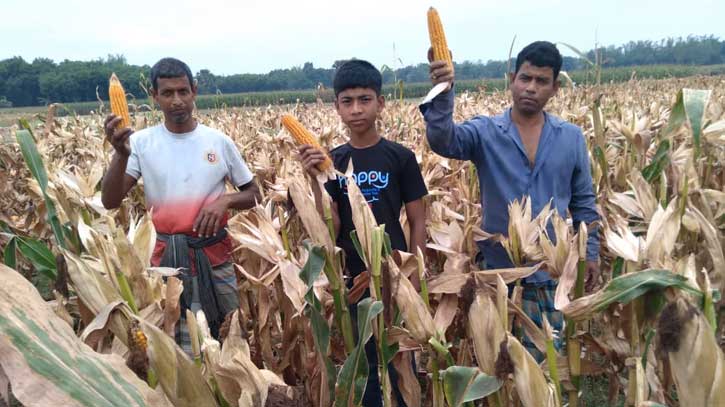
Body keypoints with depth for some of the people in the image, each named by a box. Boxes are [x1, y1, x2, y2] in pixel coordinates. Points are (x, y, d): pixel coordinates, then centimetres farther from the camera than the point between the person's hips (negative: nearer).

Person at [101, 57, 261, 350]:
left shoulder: (219, 141, -1)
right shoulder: (141, 142, -3)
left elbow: (253, 194, 7)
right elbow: (110, 202, -11)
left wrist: (225, 200, -14)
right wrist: (121, 153, -26)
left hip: (214, 257, 1)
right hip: (166, 259, -1)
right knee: (176, 345, 6)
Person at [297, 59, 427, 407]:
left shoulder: (400, 157, -6)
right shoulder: (333, 161, 1)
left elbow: (418, 222, -1)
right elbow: (331, 229, -5)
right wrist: (315, 180, -17)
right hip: (351, 279, 2)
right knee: (363, 362, 14)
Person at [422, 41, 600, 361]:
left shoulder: (571, 137, 3)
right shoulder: (485, 131, -5)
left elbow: (583, 202, 10)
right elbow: (442, 141, -25)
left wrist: (591, 251, 7)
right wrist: (443, 94, -41)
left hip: (552, 271, 2)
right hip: (498, 269, -2)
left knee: (546, 355, 16)